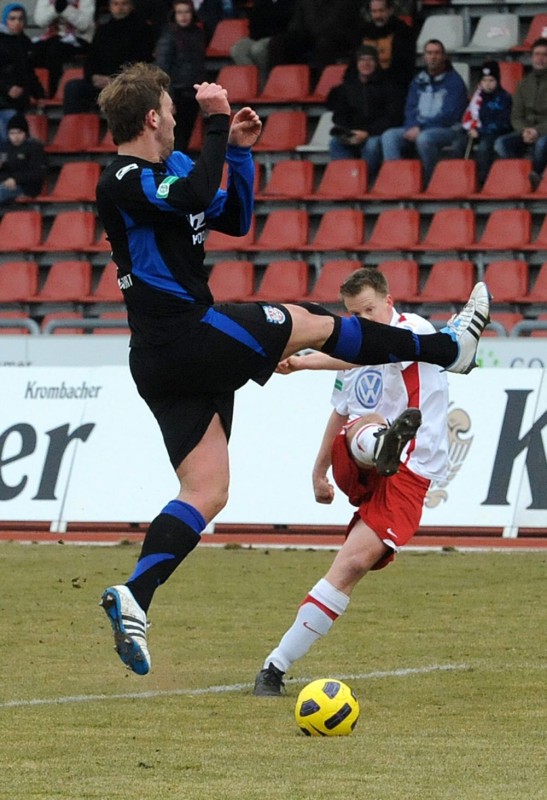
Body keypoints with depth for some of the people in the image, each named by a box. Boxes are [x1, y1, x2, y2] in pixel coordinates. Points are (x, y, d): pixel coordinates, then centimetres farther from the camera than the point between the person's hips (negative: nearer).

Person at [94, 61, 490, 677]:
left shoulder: (169, 170, 18)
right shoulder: (121, 183, -13)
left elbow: (233, 220, 26)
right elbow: (194, 196, -32)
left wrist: (238, 151, 14)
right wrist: (215, 126, -23)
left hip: (163, 363, 10)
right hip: (190, 339, -10)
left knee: (206, 493, 1)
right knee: (313, 322, 5)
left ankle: (133, 598, -9)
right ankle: (449, 347, 19)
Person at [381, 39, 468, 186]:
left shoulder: (454, 81, -2)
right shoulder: (418, 81, 16)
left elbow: (450, 115, -11)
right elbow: (410, 109, 13)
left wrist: (420, 128, -17)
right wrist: (412, 127, -11)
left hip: (447, 130, -6)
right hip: (417, 129, 6)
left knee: (424, 138, -38)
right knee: (389, 136, -18)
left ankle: (429, 183, -26)